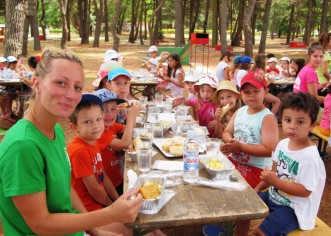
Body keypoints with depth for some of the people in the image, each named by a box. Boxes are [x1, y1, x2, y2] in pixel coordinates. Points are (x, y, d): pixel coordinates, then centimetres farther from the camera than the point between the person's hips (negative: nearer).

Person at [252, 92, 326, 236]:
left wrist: (275, 181, -29)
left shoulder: (310, 157, -26)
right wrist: (258, 188, 2)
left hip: (294, 207, -8)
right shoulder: (283, 144, -2)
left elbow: (305, 191, -25)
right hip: (274, 195, 8)